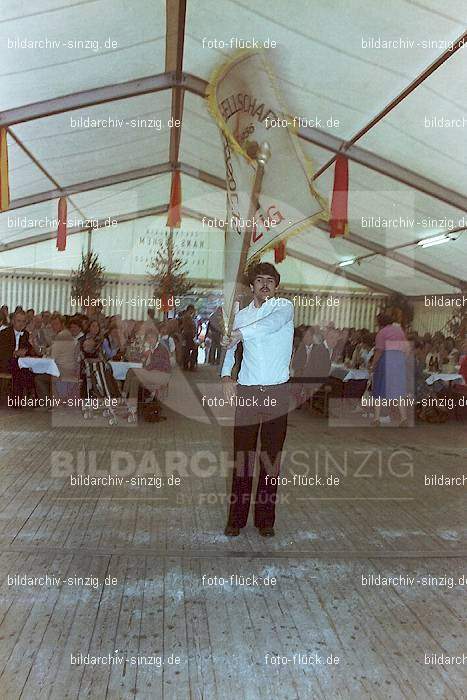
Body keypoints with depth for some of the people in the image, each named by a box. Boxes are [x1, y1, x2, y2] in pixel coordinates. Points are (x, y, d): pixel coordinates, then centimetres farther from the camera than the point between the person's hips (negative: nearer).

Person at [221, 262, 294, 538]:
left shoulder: (285, 306, 4)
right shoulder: (241, 315, 15)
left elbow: (272, 323, -20)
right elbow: (230, 348, 25)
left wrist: (241, 334, -12)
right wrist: (226, 375, 10)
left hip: (277, 392, -2)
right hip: (246, 391, 2)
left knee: (271, 458, 3)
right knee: (242, 456, 2)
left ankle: (266, 519, 14)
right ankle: (236, 518, 11)